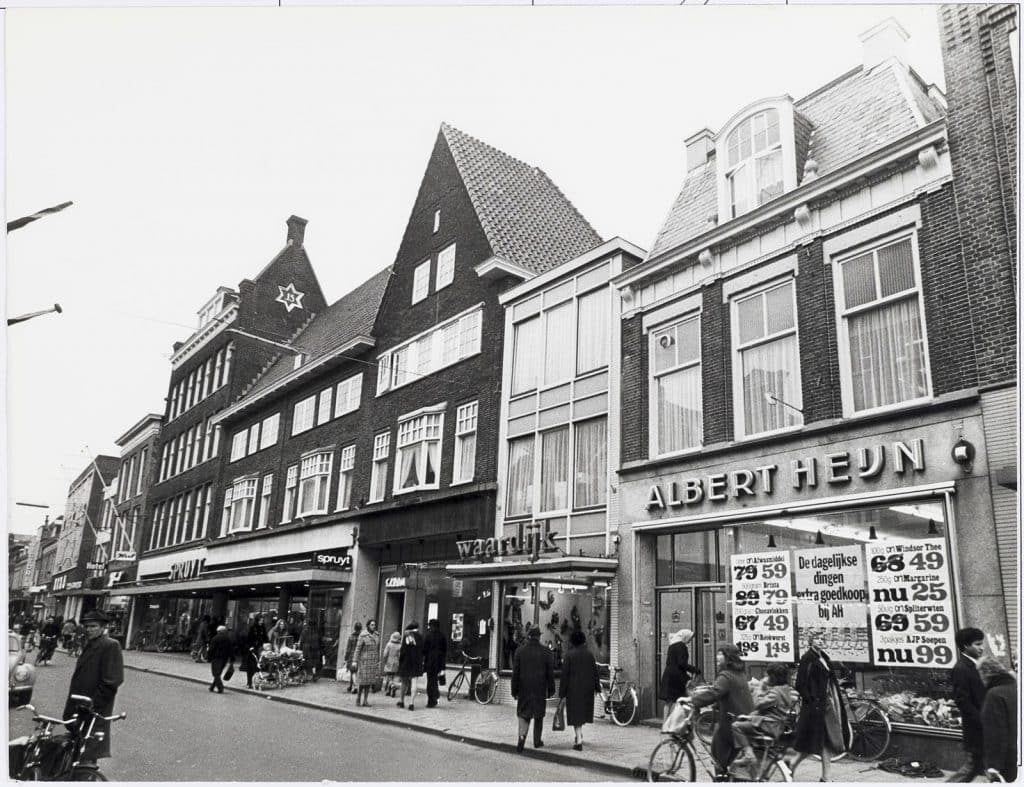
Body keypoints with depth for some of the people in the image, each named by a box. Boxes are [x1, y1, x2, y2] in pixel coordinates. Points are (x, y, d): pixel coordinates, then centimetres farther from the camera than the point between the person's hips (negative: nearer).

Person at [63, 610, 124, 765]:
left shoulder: (110, 646, -14)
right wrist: (70, 707, 15)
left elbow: (112, 681, -19)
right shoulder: (89, 646, 16)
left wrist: (93, 703, -20)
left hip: (94, 711, -9)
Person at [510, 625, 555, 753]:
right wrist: (550, 690, 7)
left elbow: (515, 672, -2)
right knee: (538, 716, 15)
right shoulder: (546, 652, -5)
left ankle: (522, 736, -16)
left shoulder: (519, 650, -4)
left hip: (524, 689, 0)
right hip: (540, 689, 0)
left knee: (523, 714, 6)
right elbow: (550, 673, -1)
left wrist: (514, 691, 4)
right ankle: (537, 741, 23)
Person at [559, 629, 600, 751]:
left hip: (573, 687, -4)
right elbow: (595, 671, 2)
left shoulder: (569, 655, -10)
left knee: (575, 712, 2)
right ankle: (579, 736, 31)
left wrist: (562, 692, -5)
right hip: (587, 687, 4)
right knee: (583, 709, 21)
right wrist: (597, 686, 11)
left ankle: (579, 741, -5)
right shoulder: (589, 654, 0)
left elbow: (565, 674, -10)